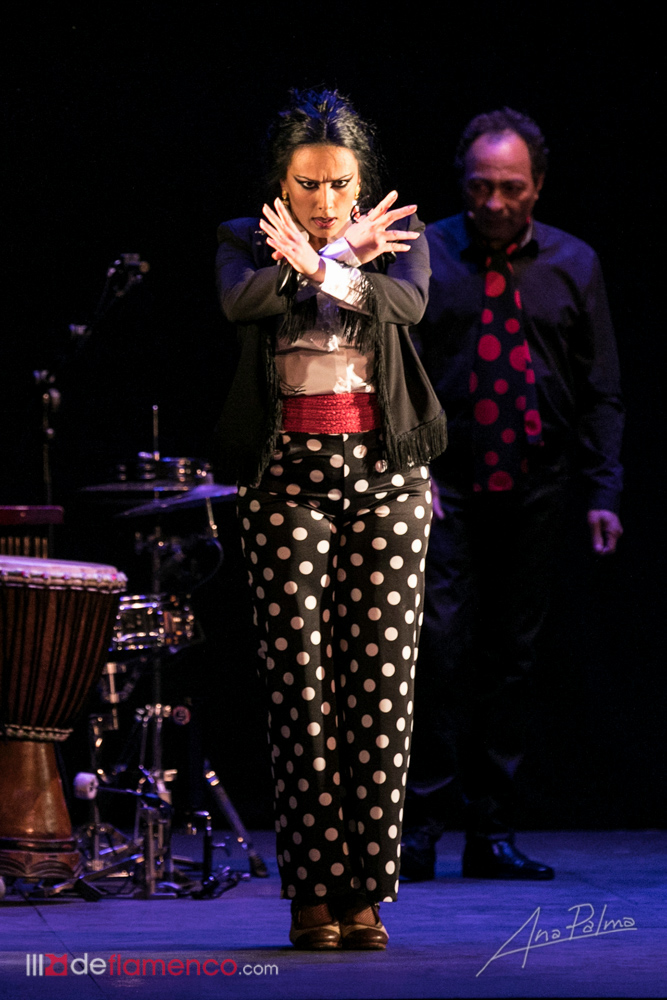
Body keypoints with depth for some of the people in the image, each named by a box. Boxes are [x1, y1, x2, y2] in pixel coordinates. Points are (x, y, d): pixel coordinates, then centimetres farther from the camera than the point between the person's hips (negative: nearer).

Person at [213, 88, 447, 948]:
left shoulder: (397, 235, 8)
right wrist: (341, 256, -20)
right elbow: (240, 300, -15)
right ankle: (312, 894, -2)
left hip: (386, 467, 1)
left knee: (381, 678, -3)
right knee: (301, 682, -5)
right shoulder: (247, 241, 8)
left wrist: (318, 268, -29)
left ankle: (366, 893, 1)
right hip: (287, 474, -1)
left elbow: (407, 302, -14)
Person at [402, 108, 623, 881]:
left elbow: (601, 390, 9)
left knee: (513, 657, 4)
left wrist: (603, 492, 2)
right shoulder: (422, 256, 2)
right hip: (444, 488, -2)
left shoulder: (573, 265, 7)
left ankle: (493, 834, 10)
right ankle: (419, 829, -8)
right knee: (440, 643, -13)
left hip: (535, 491, 2)